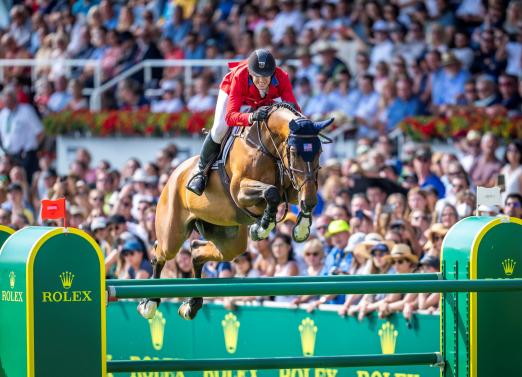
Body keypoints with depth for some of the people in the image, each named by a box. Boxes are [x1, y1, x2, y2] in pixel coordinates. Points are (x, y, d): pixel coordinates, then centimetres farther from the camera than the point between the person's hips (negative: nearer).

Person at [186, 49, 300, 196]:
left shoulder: (282, 78, -39)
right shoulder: (239, 77, -45)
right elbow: (230, 116, -51)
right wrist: (252, 117, -71)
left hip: (266, 101, 3)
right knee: (219, 128, -21)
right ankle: (202, 170, 4)